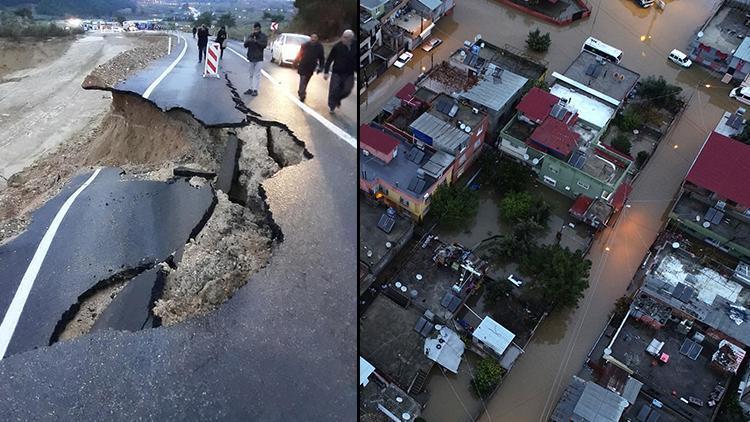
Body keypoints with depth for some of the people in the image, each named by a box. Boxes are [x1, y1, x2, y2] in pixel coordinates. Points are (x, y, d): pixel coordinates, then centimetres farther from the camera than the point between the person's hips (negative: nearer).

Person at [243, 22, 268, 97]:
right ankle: (251, 89, 18)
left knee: (257, 74, -9)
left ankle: (255, 90, -10)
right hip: (251, 58, 5)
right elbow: (245, 45, 1)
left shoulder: (263, 36, 0)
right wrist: (248, 40, -20)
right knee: (251, 74, 11)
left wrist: (256, 41, -25)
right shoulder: (250, 36, 9)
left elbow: (264, 45, -14)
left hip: (259, 58, -5)